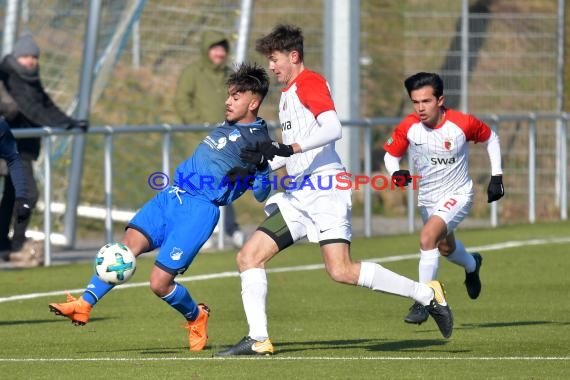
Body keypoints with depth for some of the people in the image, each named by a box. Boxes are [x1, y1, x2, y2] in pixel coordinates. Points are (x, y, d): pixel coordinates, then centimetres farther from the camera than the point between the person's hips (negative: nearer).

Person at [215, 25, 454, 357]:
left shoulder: (309, 82, -5)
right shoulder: (288, 93, 24)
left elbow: (333, 128, -20)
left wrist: (289, 148, -25)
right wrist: (263, 159, 13)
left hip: (324, 186, -10)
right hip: (299, 194, 10)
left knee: (341, 271, -20)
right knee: (249, 256, 0)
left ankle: (427, 294, -9)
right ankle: (258, 340, -1)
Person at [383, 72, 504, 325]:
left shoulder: (461, 124, -23)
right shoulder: (407, 128, -18)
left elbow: (491, 138, -3)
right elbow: (391, 155, -3)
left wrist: (496, 177, -3)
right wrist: (395, 173, -26)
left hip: (457, 194, -5)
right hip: (427, 198, 5)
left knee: (428, 238, -30)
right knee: (446, 248, 28)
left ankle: (423, 302, -22)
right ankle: (472, 265, 64)